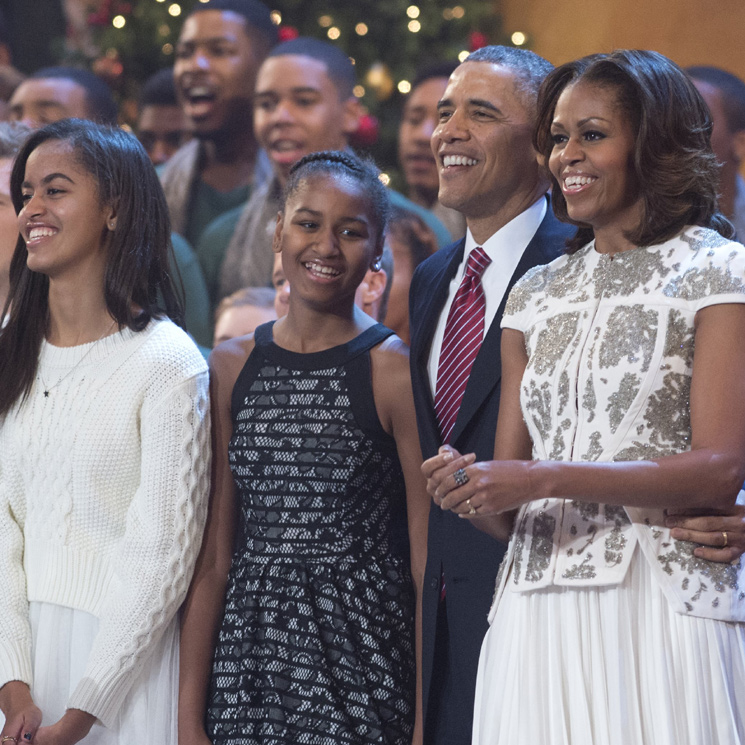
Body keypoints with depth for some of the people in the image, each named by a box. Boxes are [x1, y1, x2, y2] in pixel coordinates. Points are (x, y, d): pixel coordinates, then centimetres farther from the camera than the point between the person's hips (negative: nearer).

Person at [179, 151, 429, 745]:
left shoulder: (395, 370, -4)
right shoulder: (232, 367, 9)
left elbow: (428, 562, -7)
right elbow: (213, 558, 9)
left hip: (360, 664, -4)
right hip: (247, 652, 4)